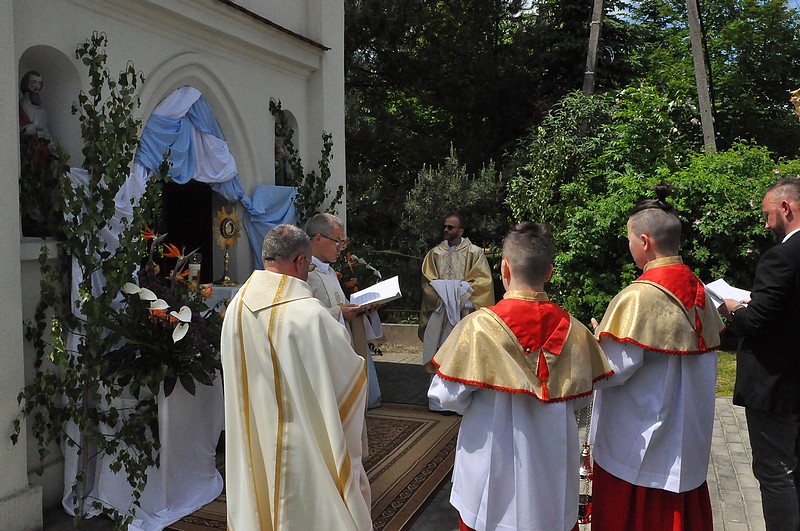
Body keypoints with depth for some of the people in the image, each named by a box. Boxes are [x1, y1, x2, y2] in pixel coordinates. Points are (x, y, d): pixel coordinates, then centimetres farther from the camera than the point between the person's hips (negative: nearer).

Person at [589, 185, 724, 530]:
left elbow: (612, 370, -23)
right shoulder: (698, 291, 1)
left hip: (639, 442, -7)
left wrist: (599, 337, -3)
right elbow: (706, 349, 13)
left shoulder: (638, 297, -23)